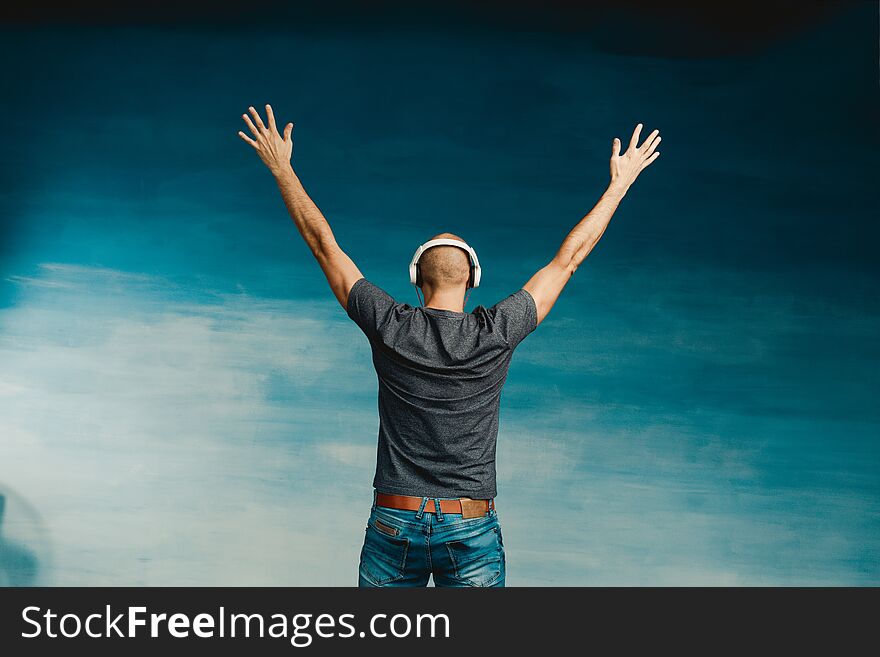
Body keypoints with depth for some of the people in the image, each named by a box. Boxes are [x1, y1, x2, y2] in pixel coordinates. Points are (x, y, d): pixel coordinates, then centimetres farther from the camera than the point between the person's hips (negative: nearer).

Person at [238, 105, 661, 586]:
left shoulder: (389, 328, -6)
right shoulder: (495, 334, -7)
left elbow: (324, 244, 3)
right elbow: (568, 258, 3)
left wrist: (282, 168, 14)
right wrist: (620, 184, 14)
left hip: (394, 525, 1)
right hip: (472, 529, 0)